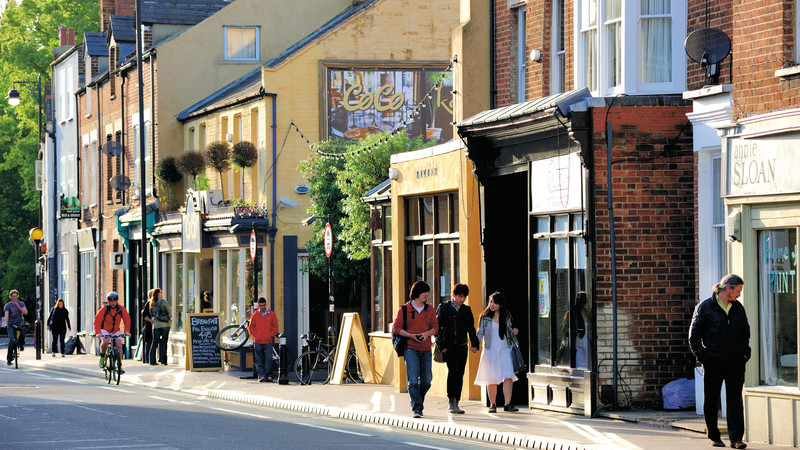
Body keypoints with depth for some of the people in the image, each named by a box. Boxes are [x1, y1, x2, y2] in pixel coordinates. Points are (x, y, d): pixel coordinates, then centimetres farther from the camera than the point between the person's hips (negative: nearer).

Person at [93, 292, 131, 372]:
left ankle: (119, 365, -5)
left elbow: (127, 320, -7)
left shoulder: (121, 309, -11)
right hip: (105, 330, -2)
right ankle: (102, 356, -4)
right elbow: (97, 321, -19)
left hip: (116, 330, 2)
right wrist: (98, 332, -31)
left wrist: (127, 331, -21)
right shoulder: (104, 309, -17)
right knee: (105, 341, -31)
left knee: (119, 345, -15)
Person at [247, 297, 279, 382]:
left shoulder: (272, 315, 4)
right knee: (259, 360, 1)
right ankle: (261, 376, 5)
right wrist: (255, 335, -1)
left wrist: (270, 336, -3)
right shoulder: (254, 315, 6)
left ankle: (268, 375, 2)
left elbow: (275, 327, 7)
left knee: (268, 358, -8)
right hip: (258, 342, 1)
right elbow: (250, 327, 12)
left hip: (268, 341, -1)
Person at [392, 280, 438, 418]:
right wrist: (412, 335, -13)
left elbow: (435, 327, 9)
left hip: (426, 350, 4)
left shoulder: (429, 309, 11)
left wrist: (427, 333, -13)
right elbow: (396, 328, 0)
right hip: (411, 349, -4)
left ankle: (418, 401, 30)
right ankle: (417, 409, -12)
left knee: (426, 381, 5)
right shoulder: (404, 309, 1)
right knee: (413, 381, -12)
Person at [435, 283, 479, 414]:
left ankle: (456, 403, 10)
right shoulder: (444, 308, 1)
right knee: (453, 370, -21)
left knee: (460, 374, 4)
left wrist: (474, 344, 2)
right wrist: (442, 345, -11)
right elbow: (439, 328, -2)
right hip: (448, 345, -5)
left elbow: (471, 329, 16)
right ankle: (451, 402, -20)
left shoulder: (467, 310, 14)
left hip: (462, 346, 5)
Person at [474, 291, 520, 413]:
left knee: (508, 377, -13)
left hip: (504, 349, 1)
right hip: (490, 350, -1)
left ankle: (508, 404, -12)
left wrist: (514, 332, -5)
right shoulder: (485, 316, 4)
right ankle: (492, 404, 12)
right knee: (492, 379, -1)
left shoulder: (506, 317, 9)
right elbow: (480, 333, 4)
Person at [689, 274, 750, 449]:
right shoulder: (704, 307, -3)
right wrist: (700, 355, -9)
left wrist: (745, 353, 11)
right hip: (713, 362, -3)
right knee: (711, 401, 4)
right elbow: (694, 334, -2)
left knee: (735, 400, -3)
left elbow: (745, 332, 22)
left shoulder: (738, 308, 12)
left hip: (735, 362, 3)